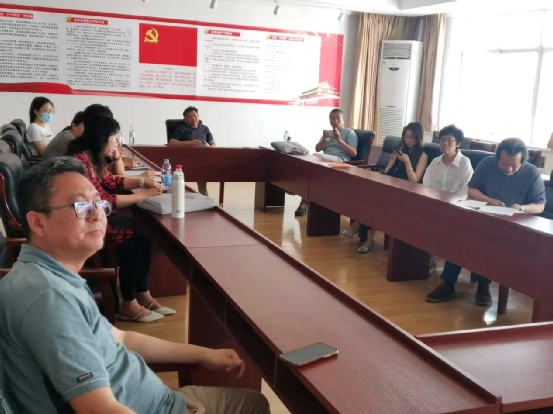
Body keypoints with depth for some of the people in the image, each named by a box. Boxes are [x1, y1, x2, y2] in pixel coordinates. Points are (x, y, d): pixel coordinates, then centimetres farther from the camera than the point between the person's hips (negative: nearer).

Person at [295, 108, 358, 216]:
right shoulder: (327, 133, 27)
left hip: (341, 161, -5)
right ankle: (304, 201, -32)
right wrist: (324, 139, -1)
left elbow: (354, 153, -3)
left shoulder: (350, 133, 10)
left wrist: (340, 140, -12)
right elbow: (317, 149, 18)